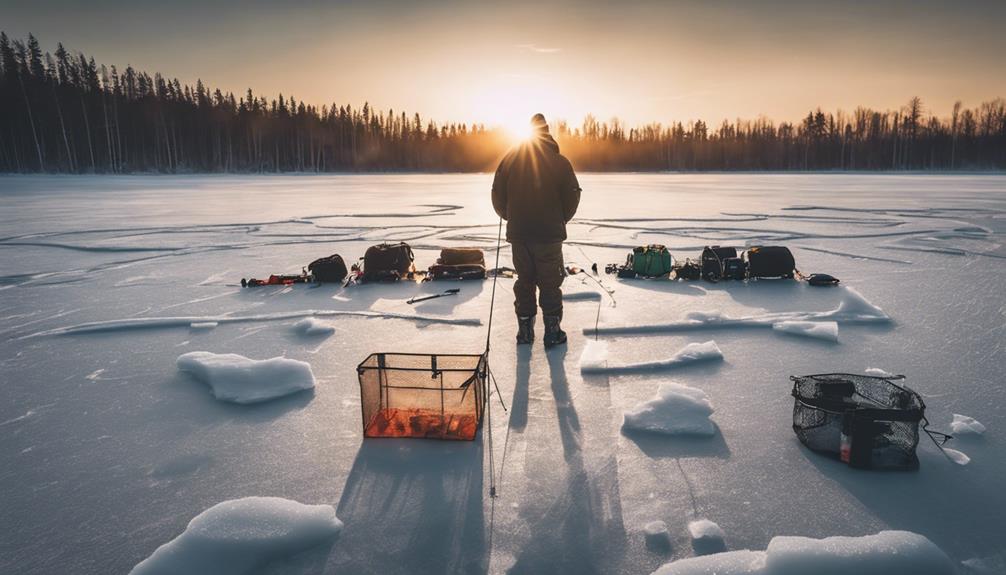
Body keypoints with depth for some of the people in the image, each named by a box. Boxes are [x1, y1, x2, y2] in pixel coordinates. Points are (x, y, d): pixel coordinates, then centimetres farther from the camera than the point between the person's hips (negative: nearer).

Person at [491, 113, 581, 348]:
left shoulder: (510, 159, 3)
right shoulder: (559, 161, -4)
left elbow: (498, 195, 4)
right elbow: (572, 195, -2)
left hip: (518, 232, 3)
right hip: (550, 232, -2)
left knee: (524, 281, 13)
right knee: (550, 283, 6)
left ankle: (525, 330, 16)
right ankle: (552, 332, 7)